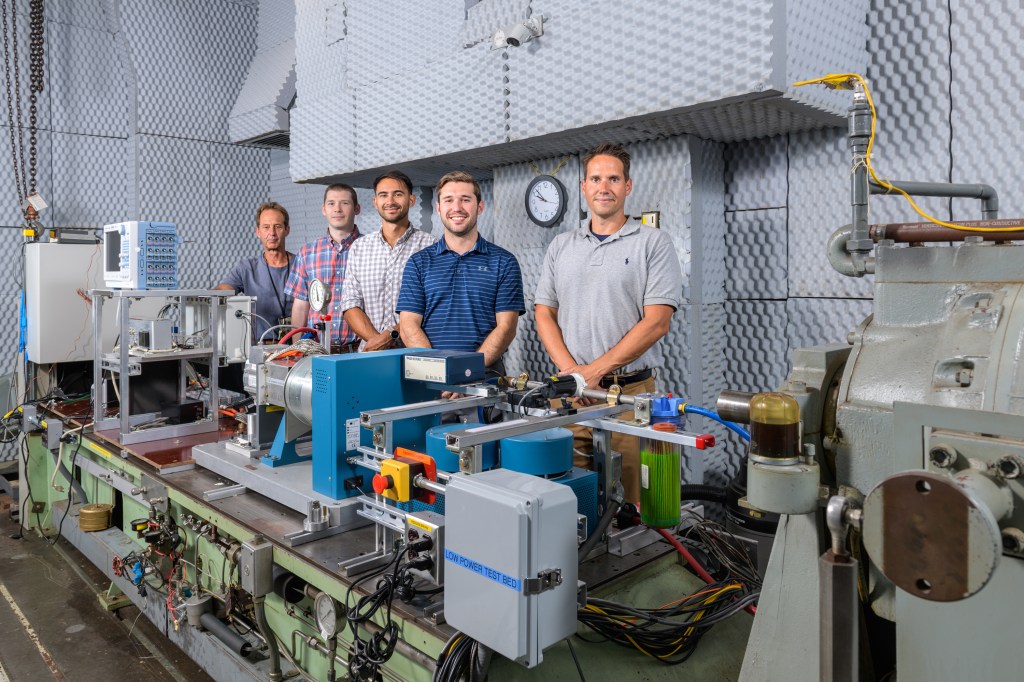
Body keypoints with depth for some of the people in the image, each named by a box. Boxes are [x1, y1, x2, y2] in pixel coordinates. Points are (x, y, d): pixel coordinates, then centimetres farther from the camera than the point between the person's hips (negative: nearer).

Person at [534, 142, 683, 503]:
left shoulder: (654, 243, 0)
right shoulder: (560, 246, 13)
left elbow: (656, 323, -9)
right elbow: (544, 314, 10)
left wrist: (595, 370, -13)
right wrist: (570, 369, -6)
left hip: (630, 390, -3)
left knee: (628, 503, 0)